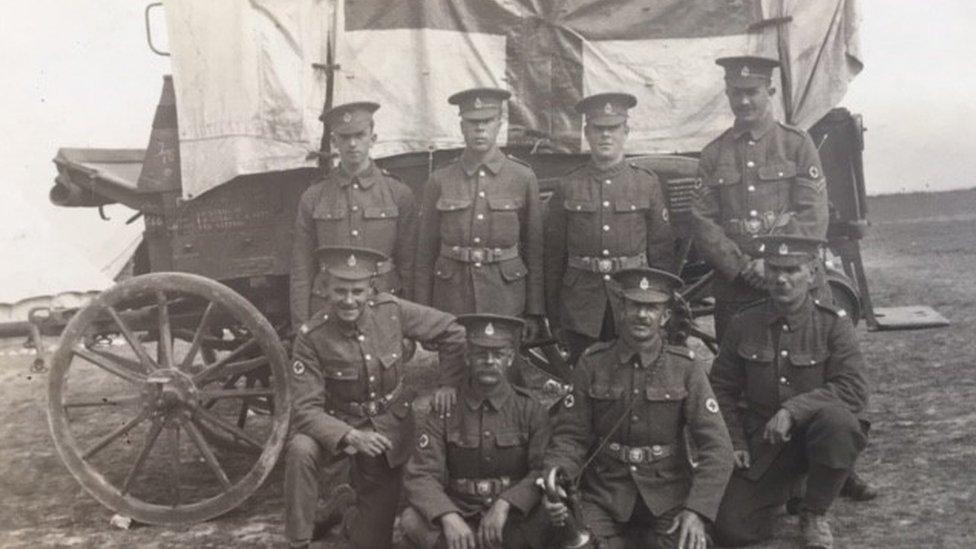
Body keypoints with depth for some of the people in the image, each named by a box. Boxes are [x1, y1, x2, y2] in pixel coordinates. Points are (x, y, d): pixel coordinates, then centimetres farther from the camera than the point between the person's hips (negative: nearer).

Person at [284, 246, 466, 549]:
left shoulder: (390, 310, -17)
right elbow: (305, 409, -24)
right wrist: (351, 437, -38)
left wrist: (451, 384, -9)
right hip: (339, 423, -1)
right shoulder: (311, 337, -22)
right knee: (300, 451, -36)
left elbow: (452, 332, -7)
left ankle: (351, 515, 43)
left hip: (391, 429, 2)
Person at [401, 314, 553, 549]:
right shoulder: (446, 409, 0)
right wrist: (448, 517, -26)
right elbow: (419, 475, -8)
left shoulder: (531, 411, 1)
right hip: (461, 514, 1)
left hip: (515, 516, 0)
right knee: (412, 521, -27)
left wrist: (505, 504, -25)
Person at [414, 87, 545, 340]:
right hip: (452, 297, 1)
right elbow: (426, 252, 6)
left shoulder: (523, 178, 1)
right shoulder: (440, 181, 3)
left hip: (506, 298, 0)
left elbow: (534, 249, 4)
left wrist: (534, 312, 2)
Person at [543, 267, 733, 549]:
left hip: (668, 495, 0)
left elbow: (716, 447, -7)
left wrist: (697, 511, -17)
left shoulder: (685, 368, -3)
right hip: (604, 493, 0)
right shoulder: (592, 364, -1)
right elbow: (570, 436, -1)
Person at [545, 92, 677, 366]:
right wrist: (553, 315, 5)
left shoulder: (647, 183, 4)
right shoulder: (568, 187, 3)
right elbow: (553, 256, 6)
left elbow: (662, 250, 6)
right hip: (581, 308, 0)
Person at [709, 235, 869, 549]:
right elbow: (722, 390, 8)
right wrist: (735, 442, -3)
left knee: (837, 420, -37)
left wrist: (793, 410, -30)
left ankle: (814, 514, -10)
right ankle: (779, 492, 24)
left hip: (815, 436, -2)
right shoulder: (743, 325, -1)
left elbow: (854, 390, -20)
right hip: (761, 444, 2)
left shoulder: (833, 324, -8)